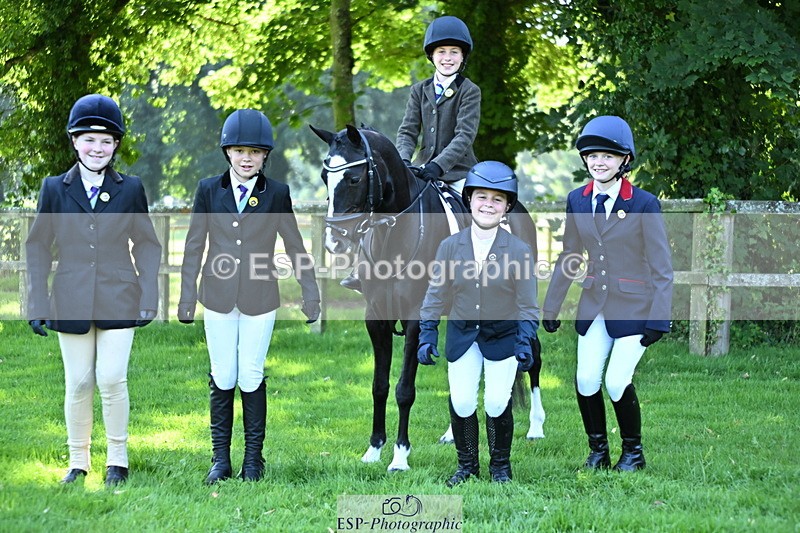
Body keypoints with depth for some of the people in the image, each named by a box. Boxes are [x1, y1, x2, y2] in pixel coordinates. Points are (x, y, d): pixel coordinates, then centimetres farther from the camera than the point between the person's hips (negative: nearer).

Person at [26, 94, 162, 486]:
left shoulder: (130, 189, 4)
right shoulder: (55, 189, 5)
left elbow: (146, 245, 8)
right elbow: (38, 247, 7)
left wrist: (148, 298, -1)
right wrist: (37, 304, 2)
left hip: (118, 301, -1)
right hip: (72, 303, 1)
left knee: (112, 379, -5)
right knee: (78, 383, 4)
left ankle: (117, 461, 10)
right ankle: (77, 462, 17)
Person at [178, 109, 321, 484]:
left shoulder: (276, 194, -1)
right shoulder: (209, 191, 2)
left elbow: (295, 247, 5)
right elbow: (194, 246, 6)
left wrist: (310, 294, 5)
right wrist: (187, 298, 4)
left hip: (259, 299, -1)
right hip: (219, 298, 1)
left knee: (251, 378, 2)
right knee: (222, 379, 4)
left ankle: (253, 459, 13)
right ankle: (220, 459, 13)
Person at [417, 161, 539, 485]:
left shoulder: (519, 251, -8)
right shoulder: (450, 246, -3)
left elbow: (527, 305, -5)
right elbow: (436, 296, 3)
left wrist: (525, 343, -16)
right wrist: (427, 336, -4)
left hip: (503, 337, -1)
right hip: (462, 336, 2)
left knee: (497, 404, -7)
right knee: (461, 404, -6)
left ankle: (500, 465, 17)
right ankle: (467, 465, 16)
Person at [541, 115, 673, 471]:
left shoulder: (644, 204, -10)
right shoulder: (577, 201, 4)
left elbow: (661, 267, -8)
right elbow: (568, 257, 14)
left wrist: (659, 318, -12)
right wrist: (551, 307, 14)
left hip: (633, 307, -4)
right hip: (594, 306, 4)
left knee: (617, 382, -11)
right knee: (586, 380, -7)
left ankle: (633, 452, 12)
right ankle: (598, 450, 13)